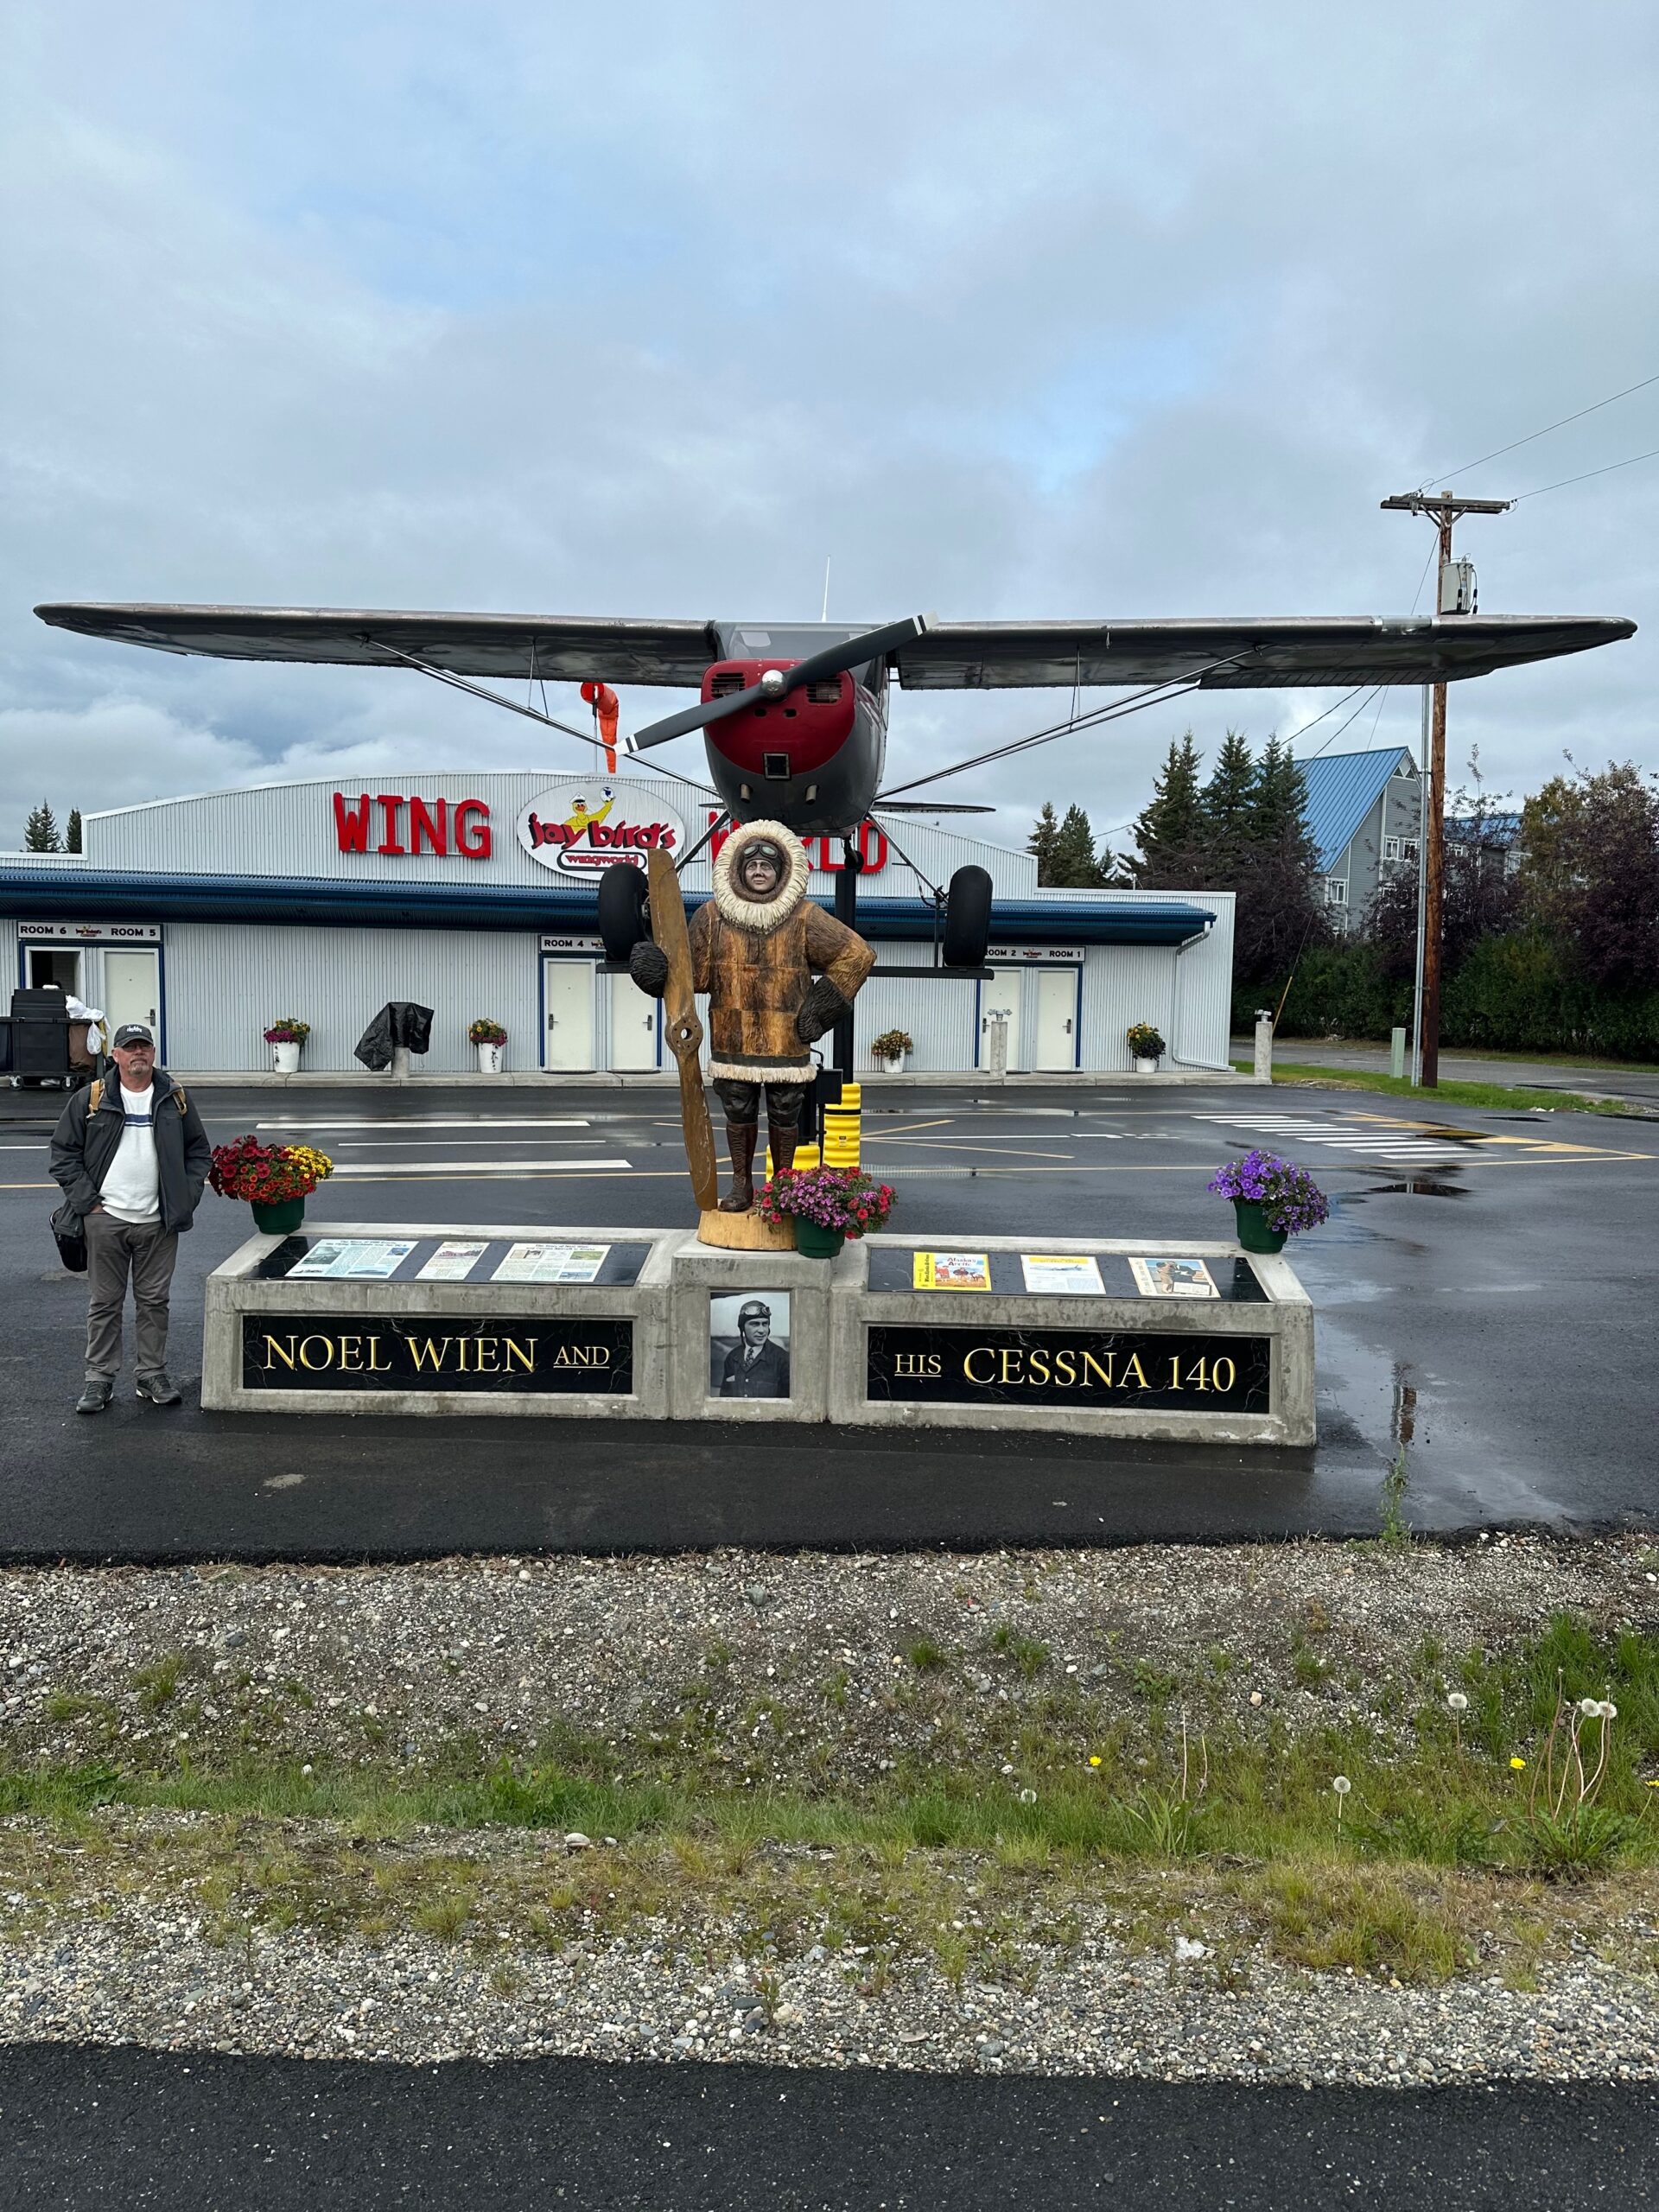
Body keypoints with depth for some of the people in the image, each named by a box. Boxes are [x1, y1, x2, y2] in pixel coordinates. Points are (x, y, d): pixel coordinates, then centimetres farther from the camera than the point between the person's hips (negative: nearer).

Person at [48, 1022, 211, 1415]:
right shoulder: (90, 1101, 2)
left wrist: (187, 1198, 2)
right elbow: (63, 1154, 5)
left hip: (159, 1221, 1)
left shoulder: (176, 1100, 7)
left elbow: (199, 1152, 13)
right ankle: (99, 1379, 14)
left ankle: (152, 1375, 17)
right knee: (104, 1302, 5)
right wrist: (86, 1200, -4)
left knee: (154, 1301, 7)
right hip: (105, 1220, -1)